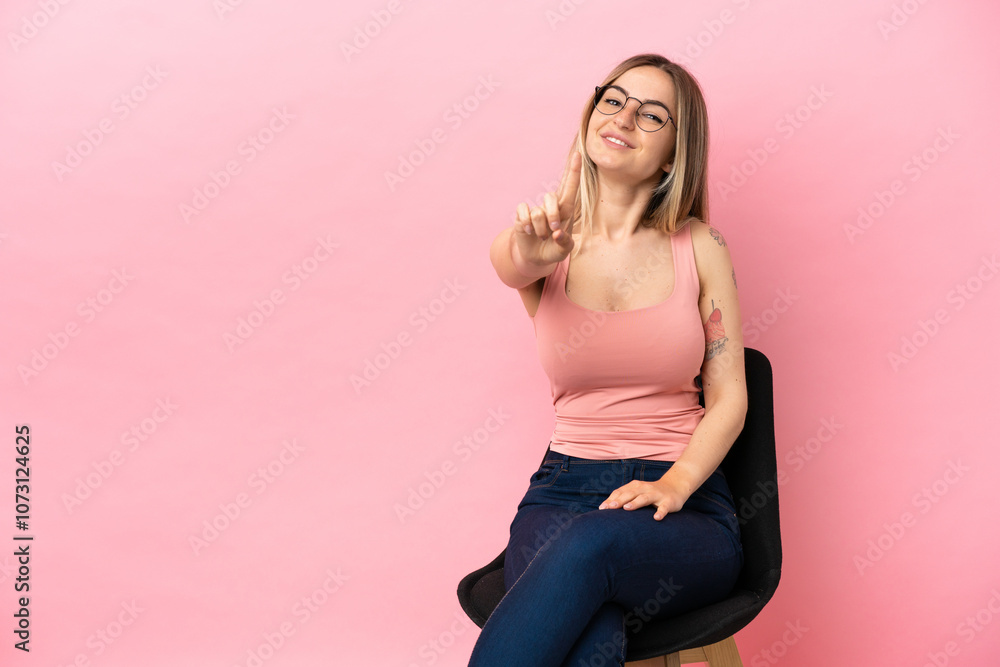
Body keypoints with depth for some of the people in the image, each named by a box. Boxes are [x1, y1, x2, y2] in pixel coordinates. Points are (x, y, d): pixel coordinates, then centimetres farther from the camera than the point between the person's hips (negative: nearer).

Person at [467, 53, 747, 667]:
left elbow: (729, 396, 4)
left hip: (686, 507, 0)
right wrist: (532, 247, -46)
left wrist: (674, 484, -12)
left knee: (592, 544, -35)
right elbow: (510, 263, -22)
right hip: (565, 486, 0)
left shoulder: (699, 246, 4)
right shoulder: (548, 239, 4)